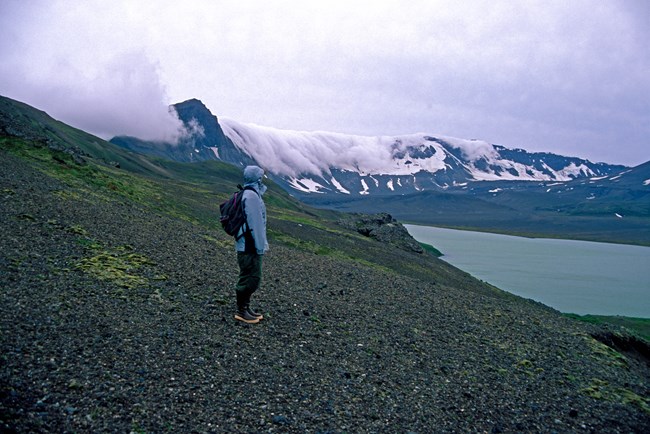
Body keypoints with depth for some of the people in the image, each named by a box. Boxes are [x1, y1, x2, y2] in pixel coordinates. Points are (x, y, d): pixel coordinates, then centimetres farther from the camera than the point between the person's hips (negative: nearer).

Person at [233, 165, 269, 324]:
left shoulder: (250, 194, 14)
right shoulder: (252, 196, -18)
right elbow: (255, 224, -21)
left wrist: (262, 243, 19)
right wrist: (260, 247, -17)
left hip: (249, 246, 10)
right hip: (250, 247, -10)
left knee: (252, 278, 16)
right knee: (249, 279, -2)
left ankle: (245, 308, 25)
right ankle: (241, 311, 8)